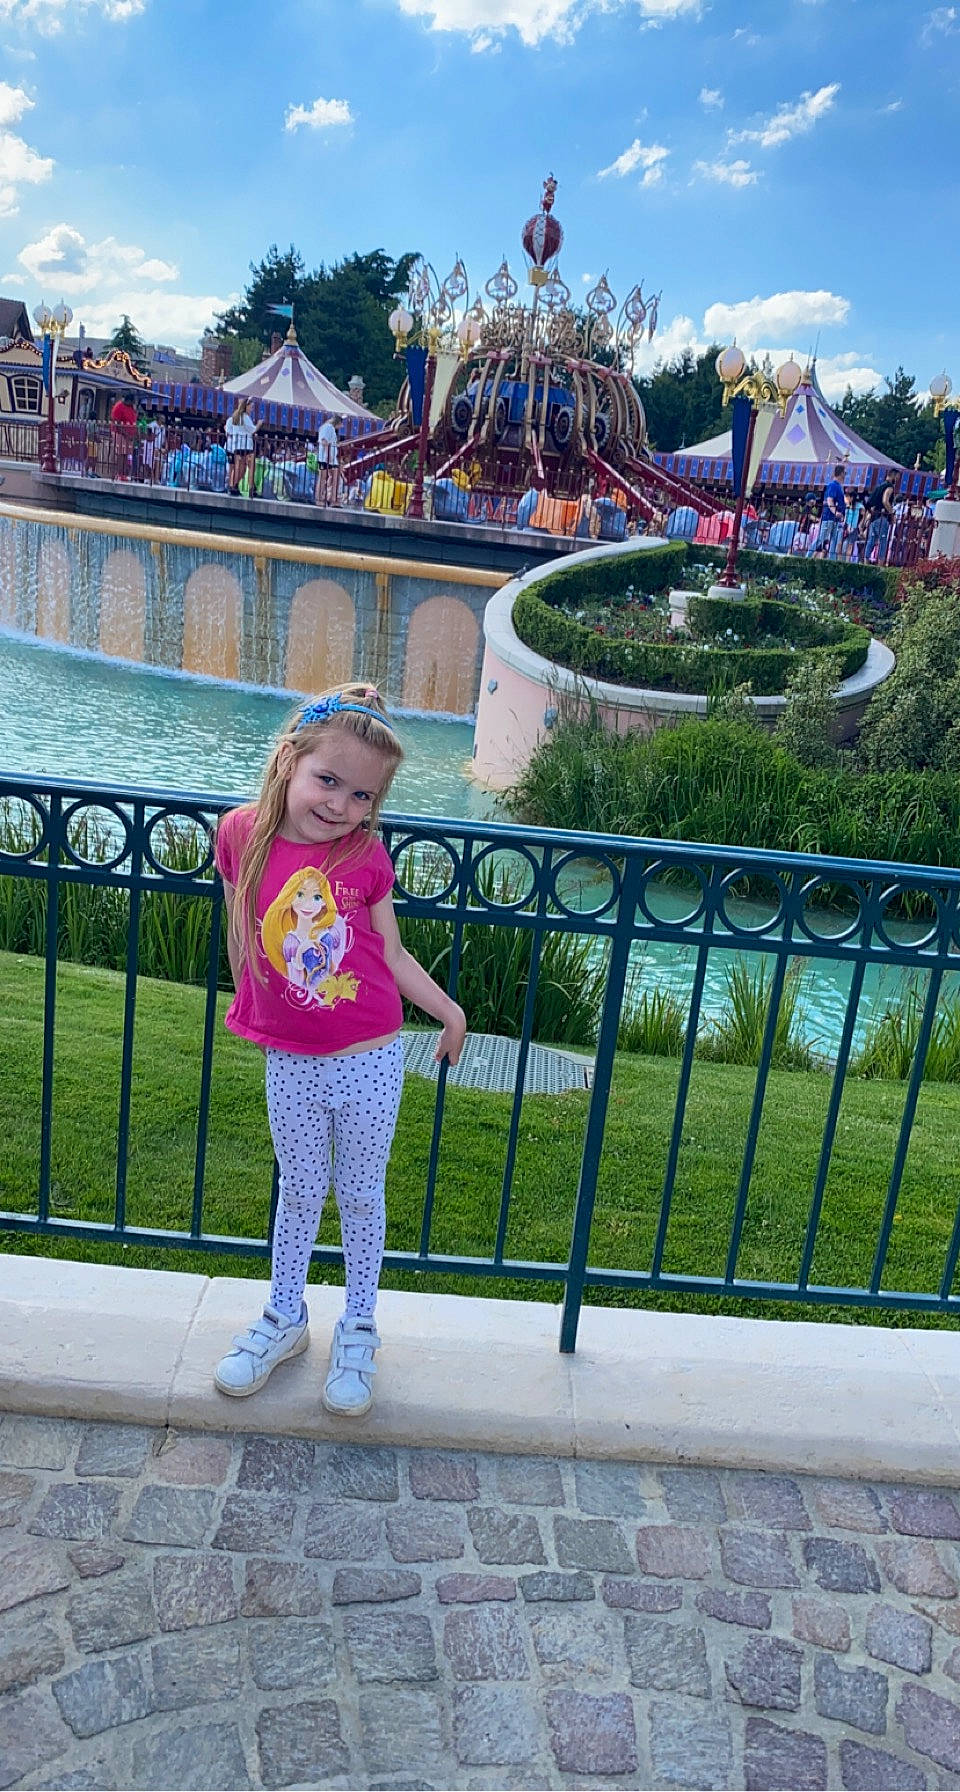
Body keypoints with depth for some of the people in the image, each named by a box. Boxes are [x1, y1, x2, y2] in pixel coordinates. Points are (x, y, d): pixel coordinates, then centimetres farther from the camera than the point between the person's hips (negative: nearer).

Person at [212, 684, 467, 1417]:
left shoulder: (367, 856, -12)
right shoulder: (242, 833, -10)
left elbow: (392, 953, 0)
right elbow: (240, 930, 5)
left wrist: (448, 1009, -4)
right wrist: (247, 1012, 13)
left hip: (369, 1061, -1)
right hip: (290, 1063, 1)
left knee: (361, 1196, 14)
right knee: (300, 1192, 19)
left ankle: (358, 1329, 34)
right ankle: (284, 1317, 40)